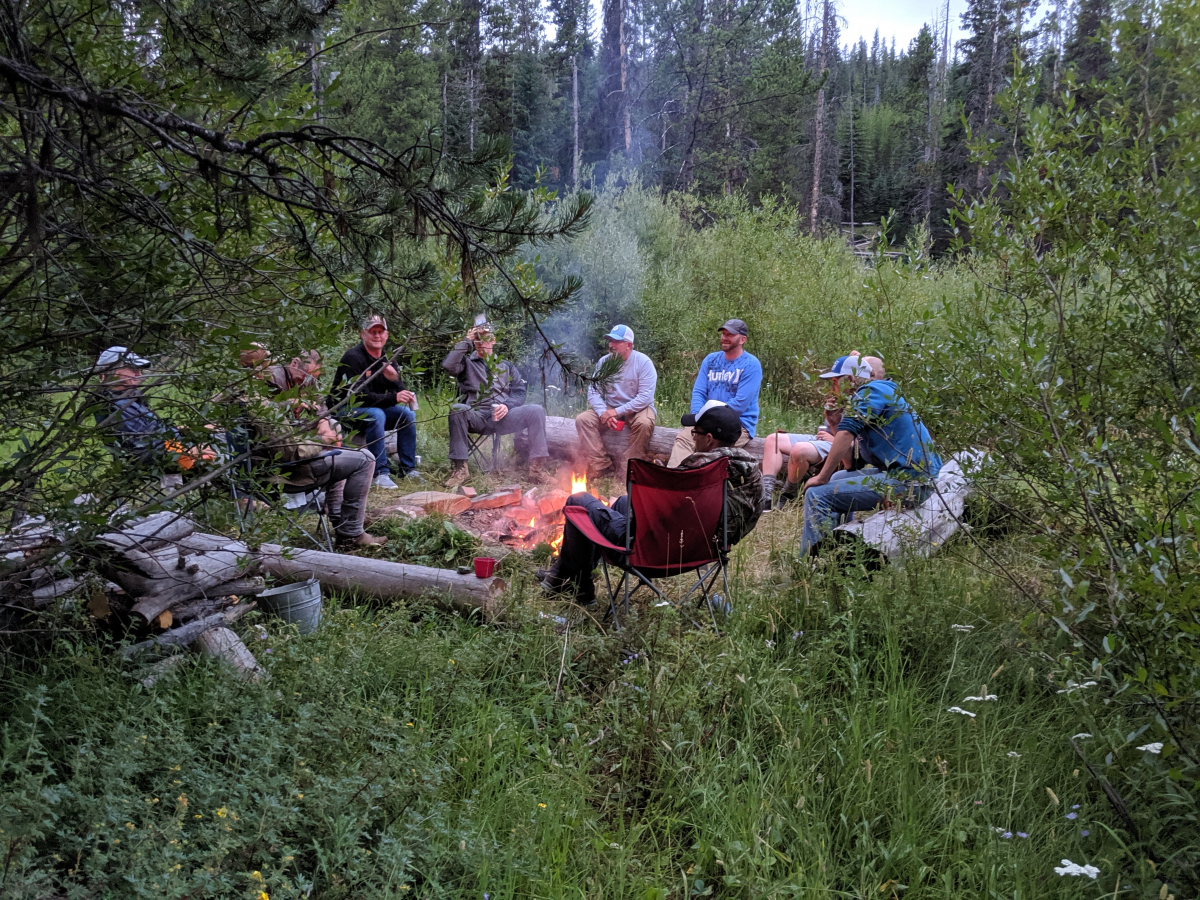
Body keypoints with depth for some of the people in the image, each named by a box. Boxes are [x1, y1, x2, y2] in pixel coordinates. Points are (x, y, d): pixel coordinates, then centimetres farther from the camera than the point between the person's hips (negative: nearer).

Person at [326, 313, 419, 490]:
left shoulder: (386, 360, 4)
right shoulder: (353, 357, -18)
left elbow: (400, 392, -1)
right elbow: (359, 395, -27)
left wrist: (394, 379, -24)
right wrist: (394, 398, -35)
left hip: (375, 410, 7)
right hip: (344, 410, -7)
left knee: (407, 414, -10)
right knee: (376, 415, -34)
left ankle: (408, 469, -7)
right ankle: (380, 473, -33)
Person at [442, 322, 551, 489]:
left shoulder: (506, 366, 25)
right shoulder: (467, 363, 17)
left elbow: (520, 392, 13)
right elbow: (448, 365, -6)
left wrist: (507, 406, -9)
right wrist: (466, 341, 1)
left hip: (503, 417, 2)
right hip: (476, 417, -2)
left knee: (536, 410, -23)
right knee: (457, 409, -35)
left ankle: (537, 465, -24)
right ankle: (459, 467, -33)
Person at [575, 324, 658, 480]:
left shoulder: (643, 362, -14)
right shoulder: (604, 361, -1)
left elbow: (645, 397, -20)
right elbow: (593, 392, -4)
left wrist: (617, 412, -24)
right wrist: (603, 412, -23)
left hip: (636, 409, -4)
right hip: (609, 408, 4)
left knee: (644, 423, -37)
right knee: (582, 419, -19)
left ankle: (627, 470, -24)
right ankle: (601, 465, -19)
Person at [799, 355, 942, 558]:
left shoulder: (872, 391, -5)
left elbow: (847, 433, -21)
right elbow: (850, 461, 20)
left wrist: (822, 478, -15)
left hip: (909, 480, -11)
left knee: (818, 494, -16)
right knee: (836, 479, 27)